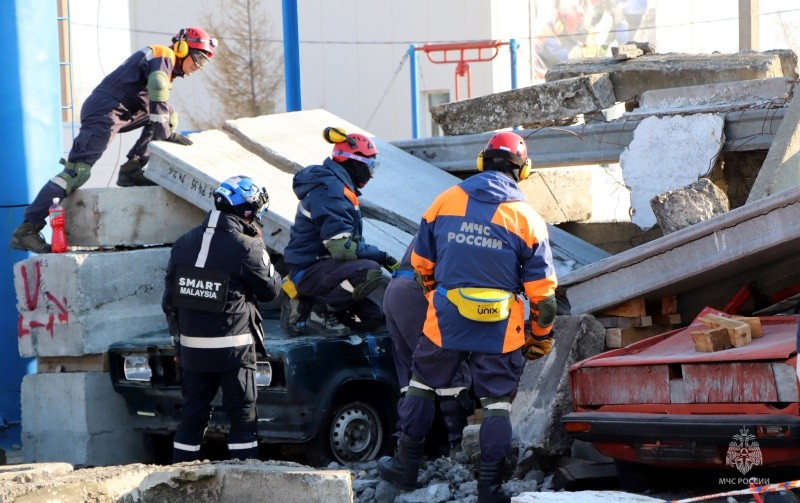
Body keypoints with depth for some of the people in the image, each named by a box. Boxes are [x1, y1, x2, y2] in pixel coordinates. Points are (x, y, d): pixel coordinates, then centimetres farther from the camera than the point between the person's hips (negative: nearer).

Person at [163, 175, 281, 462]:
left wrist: (178, 340, 19)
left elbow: (169, 300, 10)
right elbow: (270, 290, 1)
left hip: (191, 347, 5)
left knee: (192, 415, 12)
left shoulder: (184, 244, 6)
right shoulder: (246, 248, -13)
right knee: (242, 416, 3)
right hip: (233, 347, -5)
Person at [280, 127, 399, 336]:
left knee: (372, 318, 10)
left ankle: (303, 306, 11)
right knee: (370, 272, -32)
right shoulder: (329, 190, -19)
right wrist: (382, 257, -16)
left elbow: (350, 241, 17)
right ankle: (321, 311, -13)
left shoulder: (340, 187, 15)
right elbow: (342, 248, -26)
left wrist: (381, 256, 4)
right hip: (308, 270, -11)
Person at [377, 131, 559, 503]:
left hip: (445, 322, 1)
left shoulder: (446, 201, 0)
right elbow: (542, 290, -3)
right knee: (497, 403, 8)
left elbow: (421, 263, 11)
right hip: (501, 330, -1)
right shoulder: (526, 218, -5)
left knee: (422, 386, 18)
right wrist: (542, 337, 9)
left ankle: (405, 467, 23)